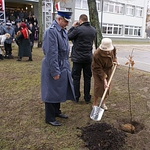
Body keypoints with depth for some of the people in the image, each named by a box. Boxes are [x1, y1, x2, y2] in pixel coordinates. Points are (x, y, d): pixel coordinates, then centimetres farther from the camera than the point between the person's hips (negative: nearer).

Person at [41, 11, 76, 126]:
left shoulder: (62, 30, 9)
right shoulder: (51, 31, -20)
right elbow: (51, 53, -24)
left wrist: (66, 66, 18)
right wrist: (55, 72, -22)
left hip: (63, 67, 9)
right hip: (54, 67, -9)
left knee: (59, 91, 19)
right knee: (51, 92, 3)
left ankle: (57, 111, 37)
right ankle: (50, 118, 18)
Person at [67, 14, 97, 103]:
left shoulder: (78, 29, -15)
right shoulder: (94, 30, 4)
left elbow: (69, 37, -4)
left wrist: (73, 27, 9)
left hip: (78, 57, -5)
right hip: (88, 57, 5)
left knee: (76, 78, 8)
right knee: (87, 78, 12)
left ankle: (76, 97, 16)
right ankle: (87, 98, 19)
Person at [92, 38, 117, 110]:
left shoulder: (113, 49, -20)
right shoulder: (96, 55, -36)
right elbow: (98, 69, -28)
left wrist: (115, 60, -4)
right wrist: (104, 79, -28)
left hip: (108, 69, 5)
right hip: (98, 70, -5)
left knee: (107, 86, 6)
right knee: (99, 86, -11)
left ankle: (103, 103, 21)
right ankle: (95, 103, 7)